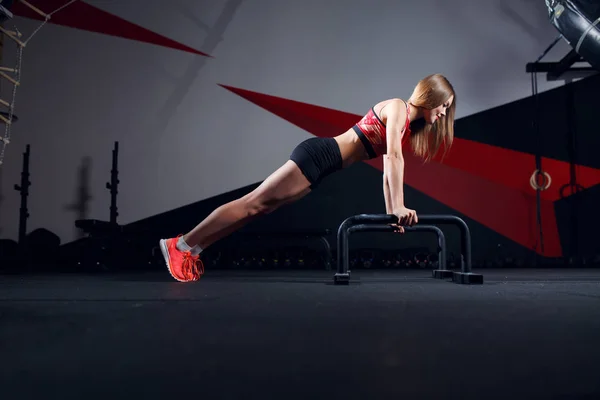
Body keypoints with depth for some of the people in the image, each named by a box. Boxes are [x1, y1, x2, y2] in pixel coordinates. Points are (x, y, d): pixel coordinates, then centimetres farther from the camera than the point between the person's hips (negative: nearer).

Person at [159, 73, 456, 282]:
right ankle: (181, 244, -2)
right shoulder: (397, 107, -8)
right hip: (318, 155, -9)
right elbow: (393, 156, -20)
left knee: (259, 208, 6)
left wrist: (391, 211, 16)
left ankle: (191, 249, 10)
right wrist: (399, 206, -22)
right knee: (253, 203, -8)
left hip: (320, 164, 9)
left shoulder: (408, 125, 20)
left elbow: (389, 170, 21)